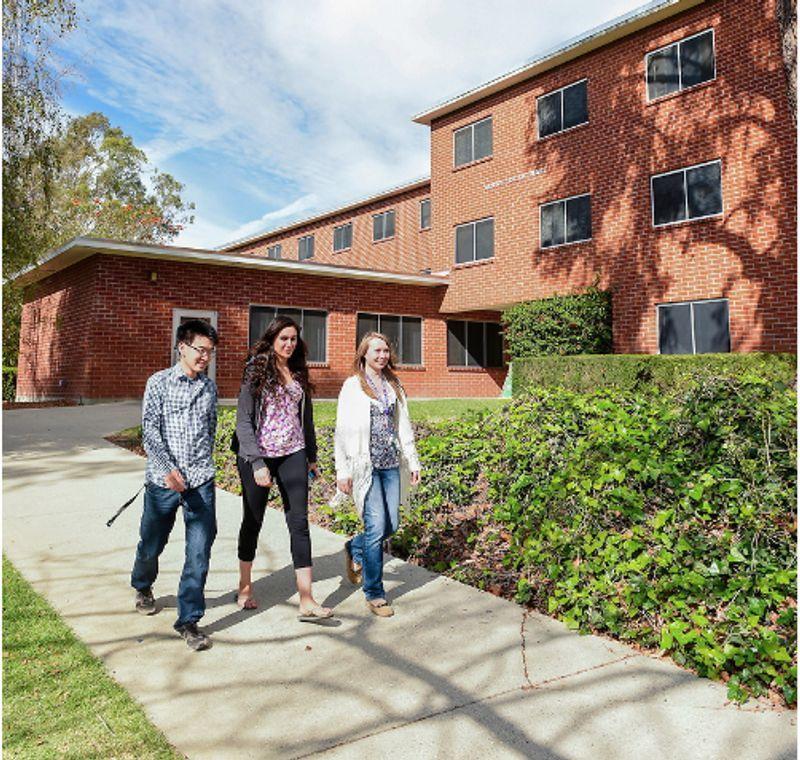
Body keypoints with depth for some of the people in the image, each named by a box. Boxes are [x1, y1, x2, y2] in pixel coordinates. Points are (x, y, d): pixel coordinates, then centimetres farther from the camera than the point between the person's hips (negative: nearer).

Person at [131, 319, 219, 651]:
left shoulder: (209, 387, 8)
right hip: (163, 480, -2)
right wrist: (168, 469, -20)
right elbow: (149, 430, -9)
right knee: (151, 545, 15)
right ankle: (143, 587, 47)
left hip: (200, 481, 2)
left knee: (199, 552, -3)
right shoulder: (159, 382, -3)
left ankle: (189, 620, 10)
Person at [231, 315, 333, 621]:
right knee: (253, 521, 11)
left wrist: (312, 456, 17)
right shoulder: (256, 372, -5)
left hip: (292, 455, 4)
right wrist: (257, 463, -18)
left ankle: (307, 602, -1)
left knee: (299, 523, -3)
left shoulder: (298, 373, 10)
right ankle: (245, 587, 33)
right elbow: (243, 421, -10)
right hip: (257, 456, -3)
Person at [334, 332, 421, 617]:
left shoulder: (394, 385, 13)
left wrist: (413, 460, 13)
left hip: (392, 464, 6)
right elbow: (342, 430, -4)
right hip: (366, 464, -5)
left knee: (391, 525, 7)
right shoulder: (353, 386, -3)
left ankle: (355, 549, 38)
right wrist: (342, 470, -8)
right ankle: (374, 594, 9)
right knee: (376, 528, -7)